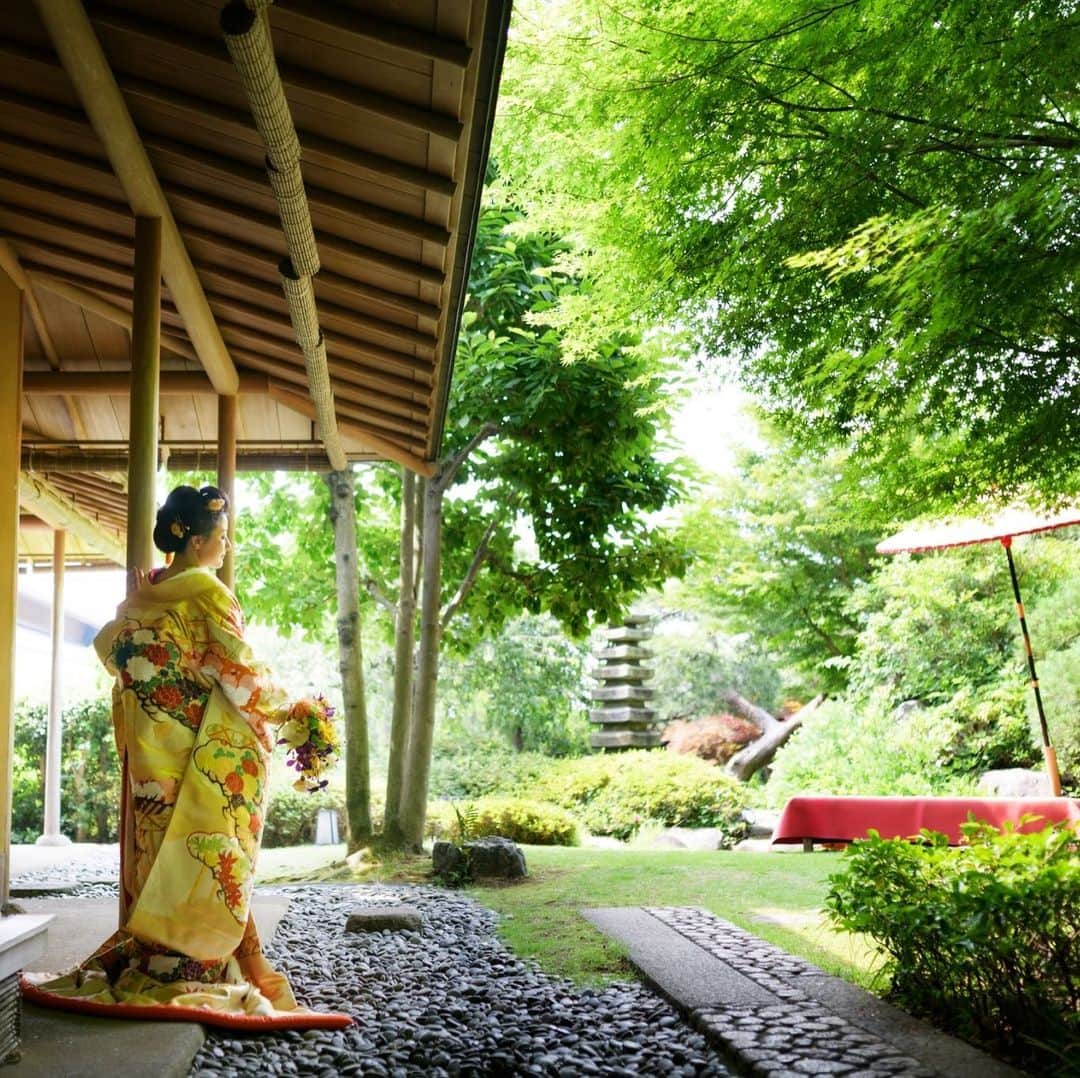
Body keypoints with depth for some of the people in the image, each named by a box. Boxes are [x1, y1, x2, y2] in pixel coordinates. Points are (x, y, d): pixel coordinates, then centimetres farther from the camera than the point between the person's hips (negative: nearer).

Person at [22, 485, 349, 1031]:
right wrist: (283, 709, -2)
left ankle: (144, 961, 19)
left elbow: (108, 643, 23)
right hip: (208, 748, -7)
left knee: (158, 848, 12)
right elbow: (236, 664, -13)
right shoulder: (204, 590, -12)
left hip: (152, 746, 8)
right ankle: (193, 967, 2)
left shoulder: (144, 593, 10)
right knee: (204, 857, -2)